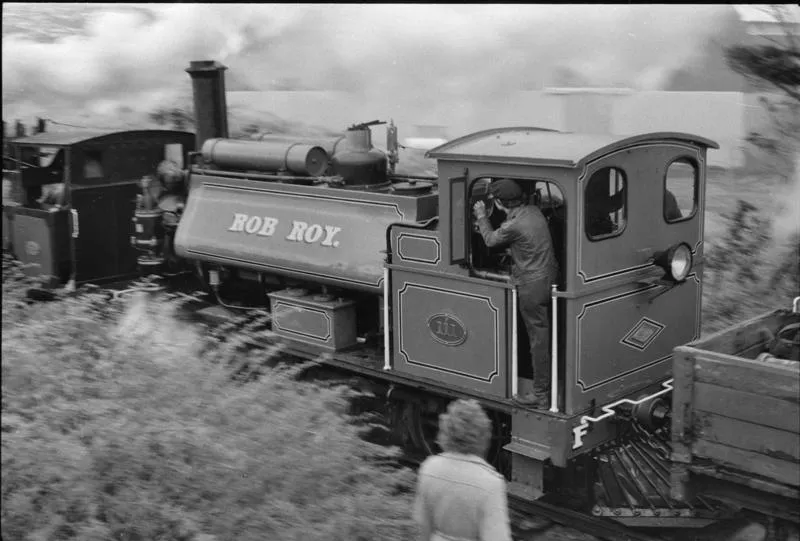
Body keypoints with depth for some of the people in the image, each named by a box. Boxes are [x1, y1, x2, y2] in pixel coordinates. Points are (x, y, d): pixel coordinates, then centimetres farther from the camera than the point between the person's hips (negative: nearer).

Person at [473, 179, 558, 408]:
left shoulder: (512, 226, -21)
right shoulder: (533, 211, 3)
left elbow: (491, 240, 0)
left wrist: (481, 216, 14)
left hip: (533, 287, -8)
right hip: (550, 277, 8)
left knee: (539, 339, -1)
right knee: (548, 336, 17)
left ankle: (541, 394, 8)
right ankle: (551, 384, 28)